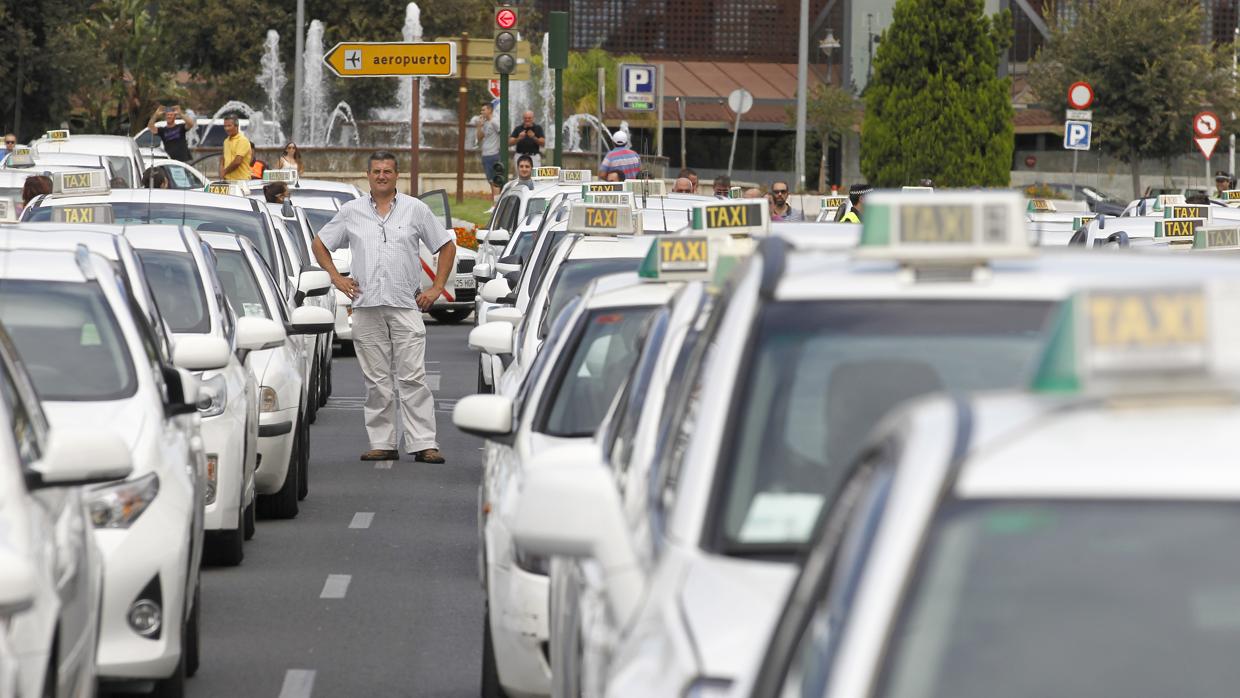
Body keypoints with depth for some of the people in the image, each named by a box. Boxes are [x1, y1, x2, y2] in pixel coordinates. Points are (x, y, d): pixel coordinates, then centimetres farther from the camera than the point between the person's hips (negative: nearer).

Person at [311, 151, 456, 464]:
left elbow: (446, 246, 13)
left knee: (413, 377, -7)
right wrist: (336, 277, 8)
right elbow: (320, 244, 21)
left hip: (406, 306, -2)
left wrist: (436, 288, 5)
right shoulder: (351, 212, 12)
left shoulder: (415, 209, 7)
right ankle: (382, 444, 7)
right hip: (367, 306, 2)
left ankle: (423, 444, -10)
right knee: (377, 381, 4)